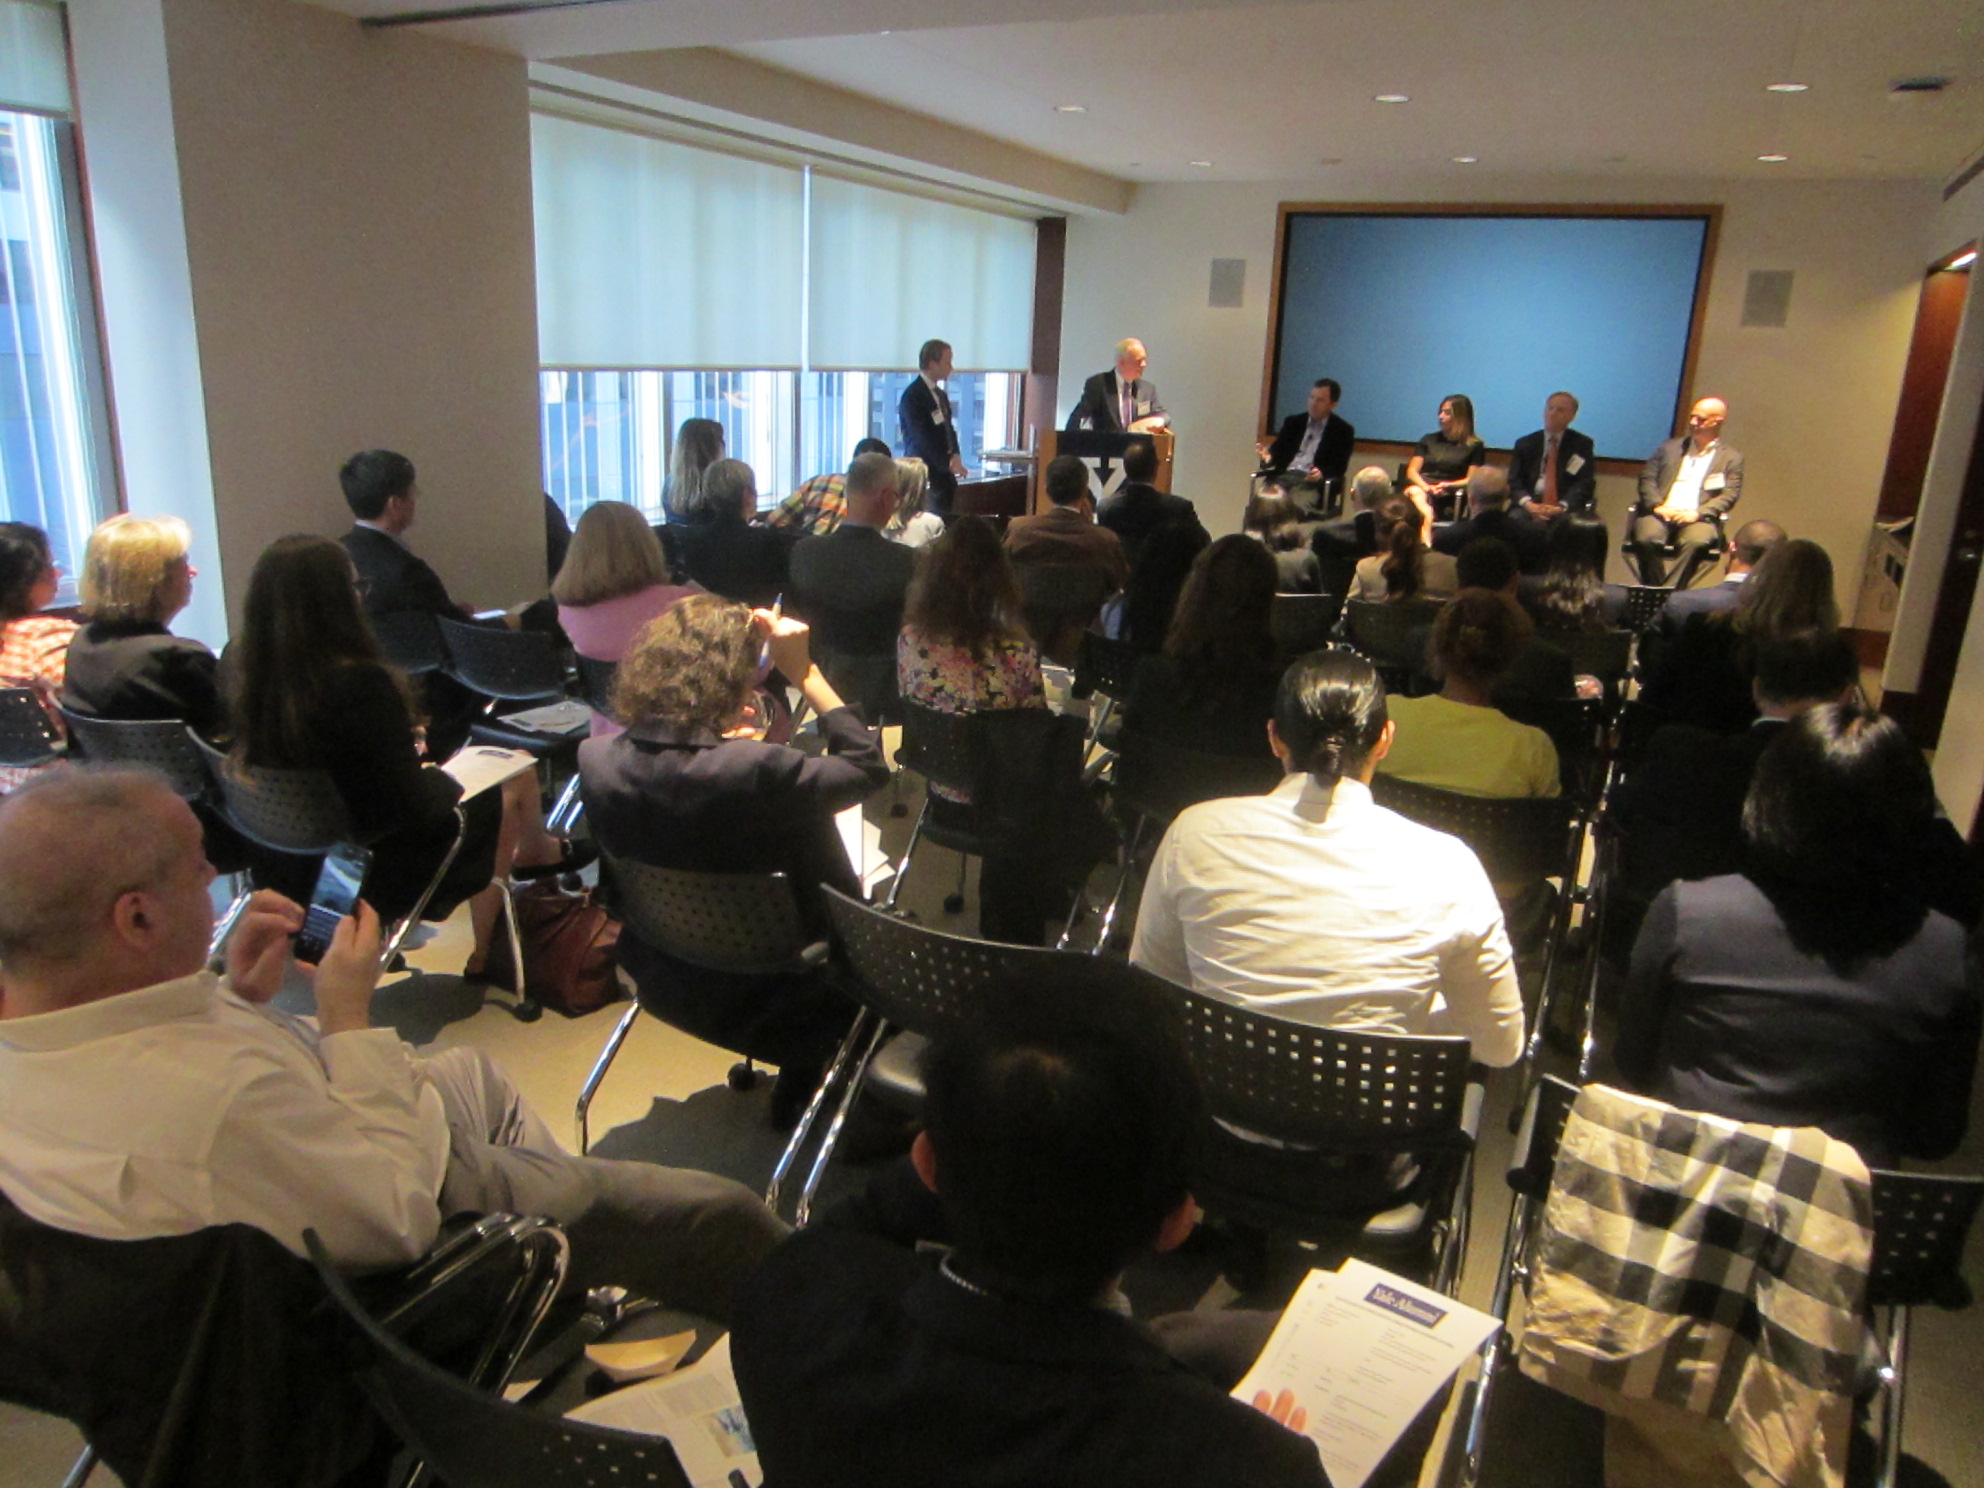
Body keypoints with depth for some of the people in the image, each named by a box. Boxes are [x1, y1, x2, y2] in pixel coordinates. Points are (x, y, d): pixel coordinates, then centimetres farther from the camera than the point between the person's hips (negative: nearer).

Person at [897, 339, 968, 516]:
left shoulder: (941, 395, 17)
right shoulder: (912, 395, -10)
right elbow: (922, 436, -15)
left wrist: (955, 456, -2)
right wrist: (948, 463, -17)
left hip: (944, 471, 8)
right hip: (925, 473, -8)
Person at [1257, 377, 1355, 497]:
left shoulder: (1343, 430, 9)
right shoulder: (1293, 422, 19)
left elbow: (1339, 466, 0)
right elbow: (1277, 451, 14)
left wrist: (1322, 474, -22)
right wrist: (1268, 457, -11)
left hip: (1314, 483, -3)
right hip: (1284, 476, 3)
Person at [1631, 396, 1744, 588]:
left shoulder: (1731, 458, 15)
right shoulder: (1670, 448, 21)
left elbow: (1729, 495, 4)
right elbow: (1646, 478, 12)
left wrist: (1697, 513, -13)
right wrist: (1657, 505, -7)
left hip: (1697, 518, -1)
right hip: (1661, 514, 1)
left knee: (1697, 542, -36)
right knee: (1646, 539, -32)